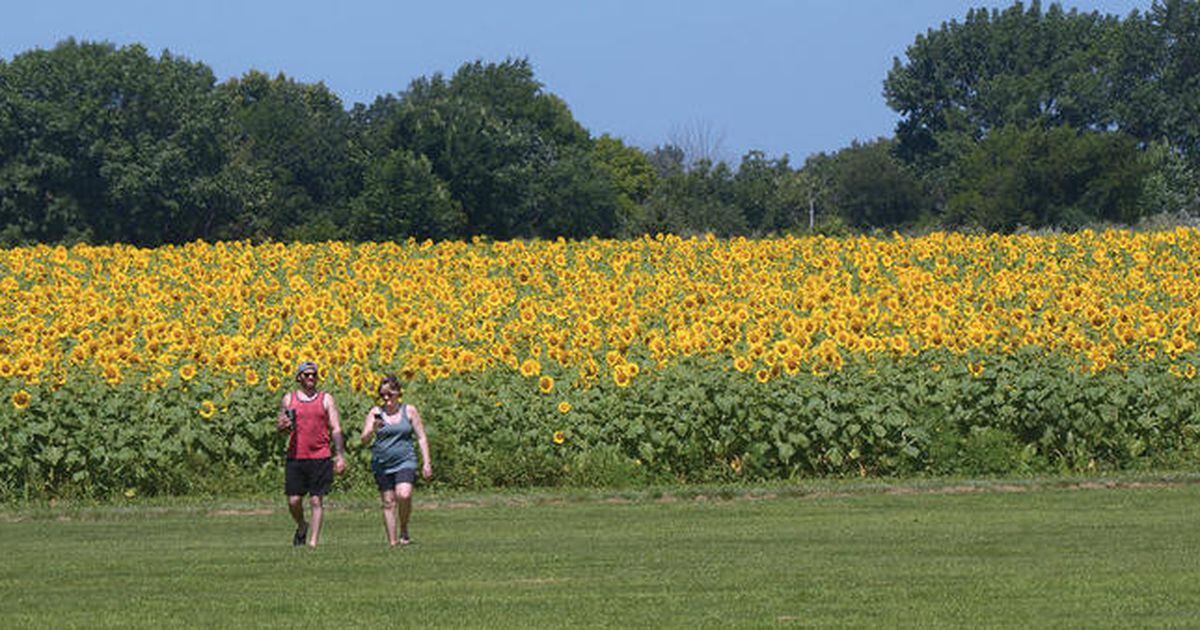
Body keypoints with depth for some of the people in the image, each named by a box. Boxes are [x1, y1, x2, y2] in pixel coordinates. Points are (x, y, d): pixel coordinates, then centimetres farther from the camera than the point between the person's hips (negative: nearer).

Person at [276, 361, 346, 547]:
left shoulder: (326, 399, 6)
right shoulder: (289, 399, 9)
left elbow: (336, 429, 3)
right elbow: (280, 427, 14)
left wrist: (340, 455, -6)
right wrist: (283, 426, -11)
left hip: (320, 458, -1)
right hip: (295, 457, 1)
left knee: (317, 501, -3)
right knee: (294, 501, 0)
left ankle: (313, 542, 1)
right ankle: (302, 526, 29)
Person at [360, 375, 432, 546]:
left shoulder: (409, 411, 4)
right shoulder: (375, 413, 5)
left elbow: (421, 438, 7)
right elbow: (363, 439, 1)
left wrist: (426, 463, 0)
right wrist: (373, 429, -20)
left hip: (405, 461, -2)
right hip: (382, 464, 2)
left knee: (404, 495, -23)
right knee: (388, 503, 1)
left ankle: (404, 530, 0)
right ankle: (392, 542, 9)